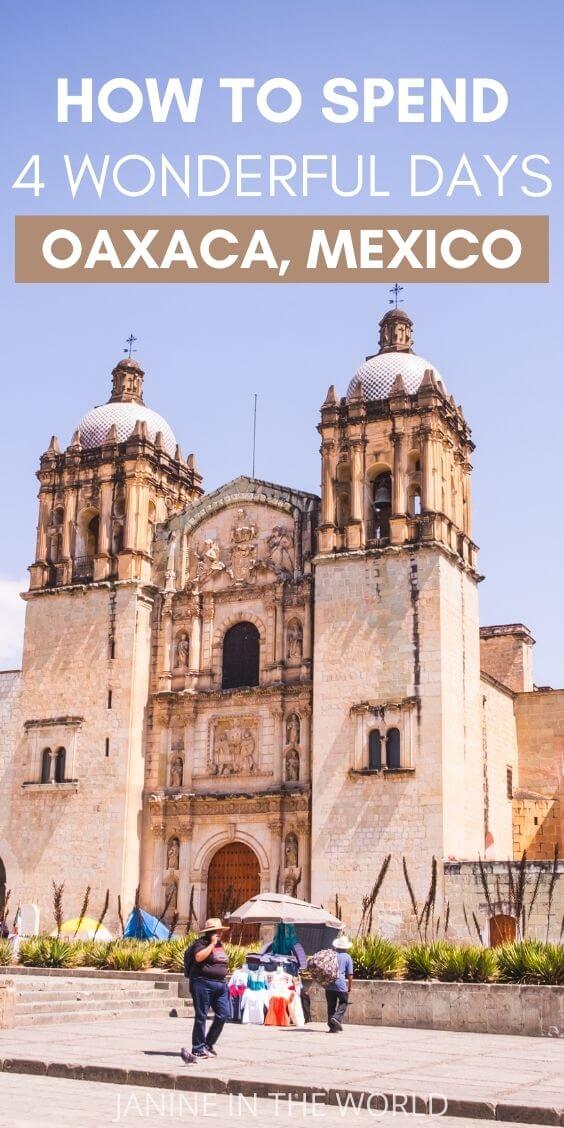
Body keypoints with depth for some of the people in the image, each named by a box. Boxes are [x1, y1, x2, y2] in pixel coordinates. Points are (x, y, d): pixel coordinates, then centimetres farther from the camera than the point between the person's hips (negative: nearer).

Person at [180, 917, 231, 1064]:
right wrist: (212, 944, -20)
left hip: (220, 984, 8)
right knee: (201, 1016, -2)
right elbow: (199, 957, -27)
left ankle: (209, 1044, 17)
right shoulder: (201, 943, -8)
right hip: (203, 983, -8)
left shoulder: (220, 945, 17)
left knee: (224, 1014, 2)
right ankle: (198, 1049, 5)